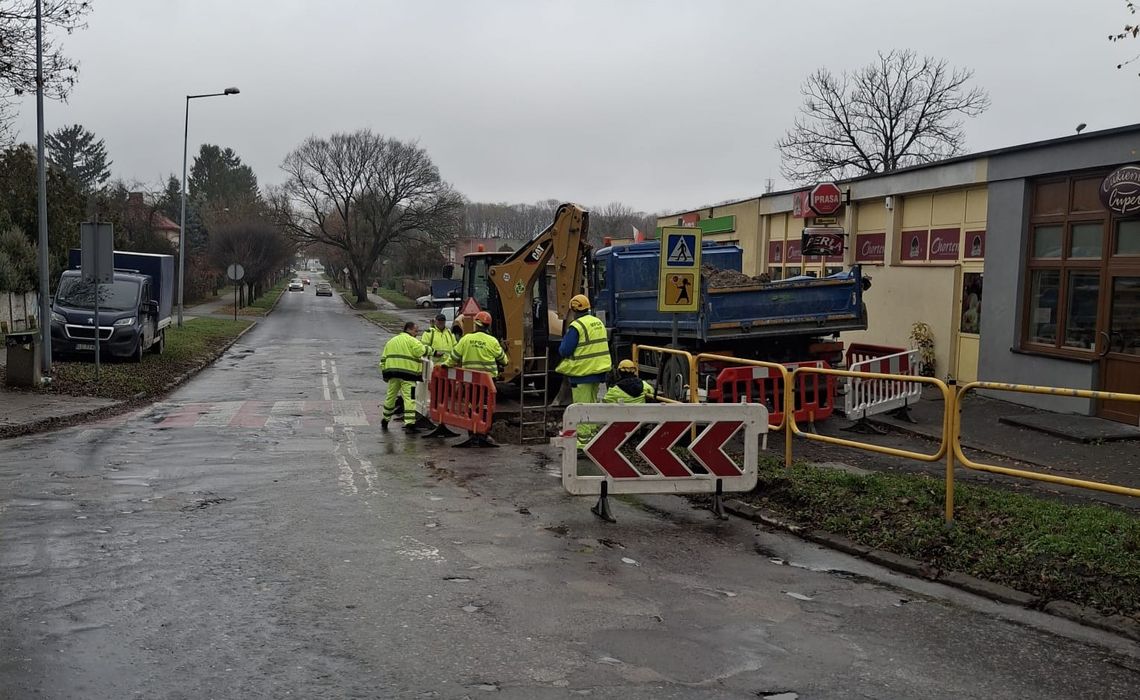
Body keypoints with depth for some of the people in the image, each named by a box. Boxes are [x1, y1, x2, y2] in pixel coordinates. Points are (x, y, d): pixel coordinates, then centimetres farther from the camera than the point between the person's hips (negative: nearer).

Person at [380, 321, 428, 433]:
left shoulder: (391, 341, 20)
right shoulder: (412, 341, -3)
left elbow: (383, 359, 19)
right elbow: (422, 351, -15)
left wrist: (384, 373, 22)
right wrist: (429, 349, 5)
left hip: (392, 373, 7)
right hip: (408, 373, -7)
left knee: (390, 397, 18)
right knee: (409, 398, -7)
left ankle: (385, 421, 31)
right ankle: (409, 424, -13)